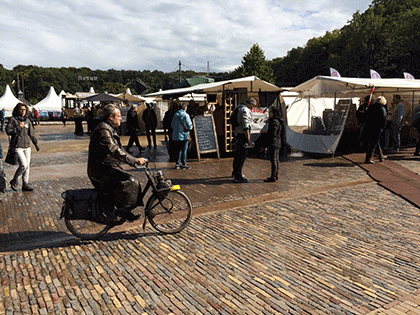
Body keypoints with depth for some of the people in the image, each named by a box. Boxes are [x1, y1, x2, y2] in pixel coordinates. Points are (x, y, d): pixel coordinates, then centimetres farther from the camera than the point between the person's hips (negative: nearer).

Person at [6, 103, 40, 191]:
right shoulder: (12, 119, -2)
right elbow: (8, 131, -8)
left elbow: (31, 133, 18)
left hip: (27, 146, 6)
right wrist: (18, 127, -15)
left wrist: (36, 143, 17)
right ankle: (14, 181, 9)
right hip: (17, 146, -5)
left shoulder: (27, 120, 13)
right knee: (23, 165, -14)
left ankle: (25, 184, 15)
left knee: (27, 166, 6)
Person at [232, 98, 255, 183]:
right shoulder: (245, 111, -17)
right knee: (243, 155, -7)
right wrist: (248, 139, -24)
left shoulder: (239, 108, 14)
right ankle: (237, 176, -6)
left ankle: (235, 172, 33)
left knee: (238, 153, 20)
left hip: (237, 134, 10)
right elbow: (245, 126, -24)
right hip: (242, 135, -10)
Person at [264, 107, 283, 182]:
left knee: (273, 159, -8)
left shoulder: (274, 121, -16)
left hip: (273, 143, -10)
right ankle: (276, 175, 22)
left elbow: (273, 133, -19)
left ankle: (273, 177, -6)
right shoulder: (278, 121, 15)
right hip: (278, 142, 11)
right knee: (276, 159, 14)